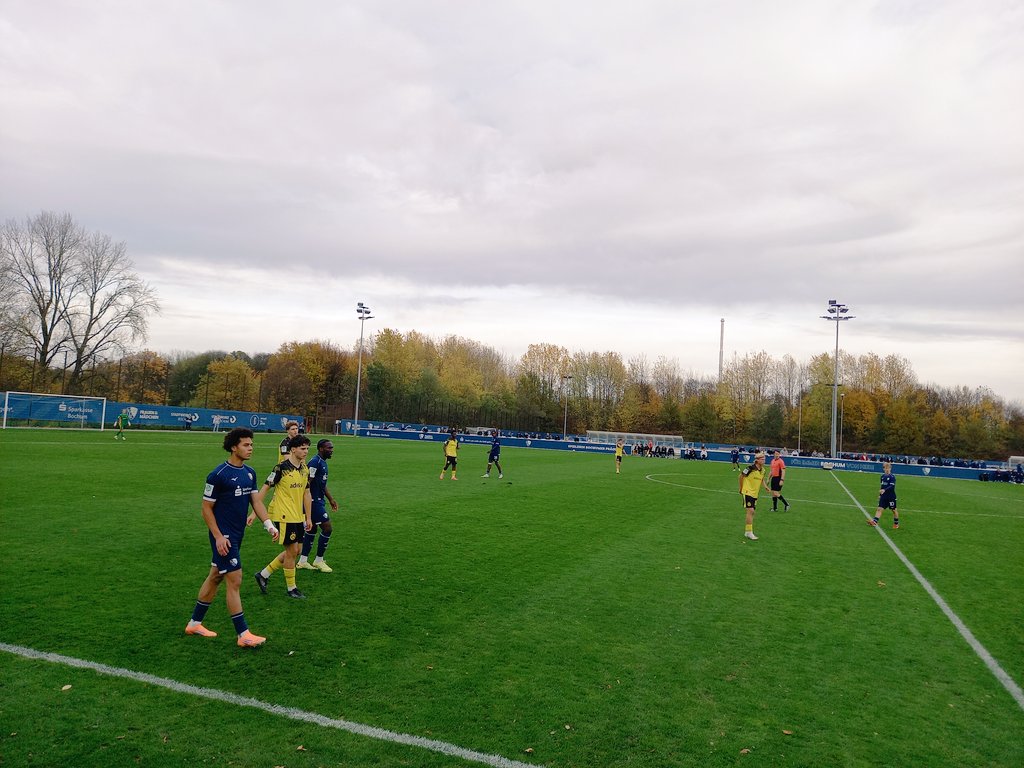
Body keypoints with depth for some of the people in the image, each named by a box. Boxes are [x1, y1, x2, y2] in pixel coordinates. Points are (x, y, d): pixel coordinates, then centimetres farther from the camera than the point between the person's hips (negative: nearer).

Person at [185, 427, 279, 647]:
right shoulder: (218, 475, -16)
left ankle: (194, 623, 33)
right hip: (223, 536, -8)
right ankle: (243, 635, 1)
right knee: (235, 581, -6)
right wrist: (218, 536, -17)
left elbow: (255, 501, 8)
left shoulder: (249, 473, 6)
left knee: (215, 577, 18)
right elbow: (206, 508, -12)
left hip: (237, 535, 8)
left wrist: (268, 524, -5)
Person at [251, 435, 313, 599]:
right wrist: (253, 512, -13)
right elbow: (264, 488, -11)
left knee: (297, 550, 11)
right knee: (292, 550, -1)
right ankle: (291, 588, 15)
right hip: (284, 516, -8)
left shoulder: (305, 469, 7)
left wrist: (308, 518, 14)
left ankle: (264, 575, 25)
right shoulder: (282, 467, -14)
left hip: (298, 517, 8)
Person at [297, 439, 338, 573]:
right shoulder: (315, 462, -18)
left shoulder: (323, 462, 14)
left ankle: (303, 561, 23)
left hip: (318, 500, 10)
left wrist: (331, 499, 25)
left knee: (312, 529, 15)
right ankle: (318, 561, 7)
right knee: (327, 528, -6)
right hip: (314, 501, -10)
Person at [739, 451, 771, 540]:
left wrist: (765, 486, 5)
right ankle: (749, 532, -8)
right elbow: (741, 476, -8)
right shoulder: (751, 468, -18)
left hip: (755, 493, 7)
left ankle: (746, 531, 25)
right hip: (747, 492, -7)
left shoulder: (763, 470, 3)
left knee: (751, 512, 12)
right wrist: (741, 488, -1)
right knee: (750, 511, -14)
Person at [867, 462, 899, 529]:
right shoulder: (883, 476, 8)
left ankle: (896, 523, 25)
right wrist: (880, 495, 20)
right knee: (879, 508, -5)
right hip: (883, 496, 6)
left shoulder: (892, 477, -12)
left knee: (894, 510, 9)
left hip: (891, 496, -6)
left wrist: (884, 490, -37)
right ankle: (874, 521, -13)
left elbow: (892, 486, -24)